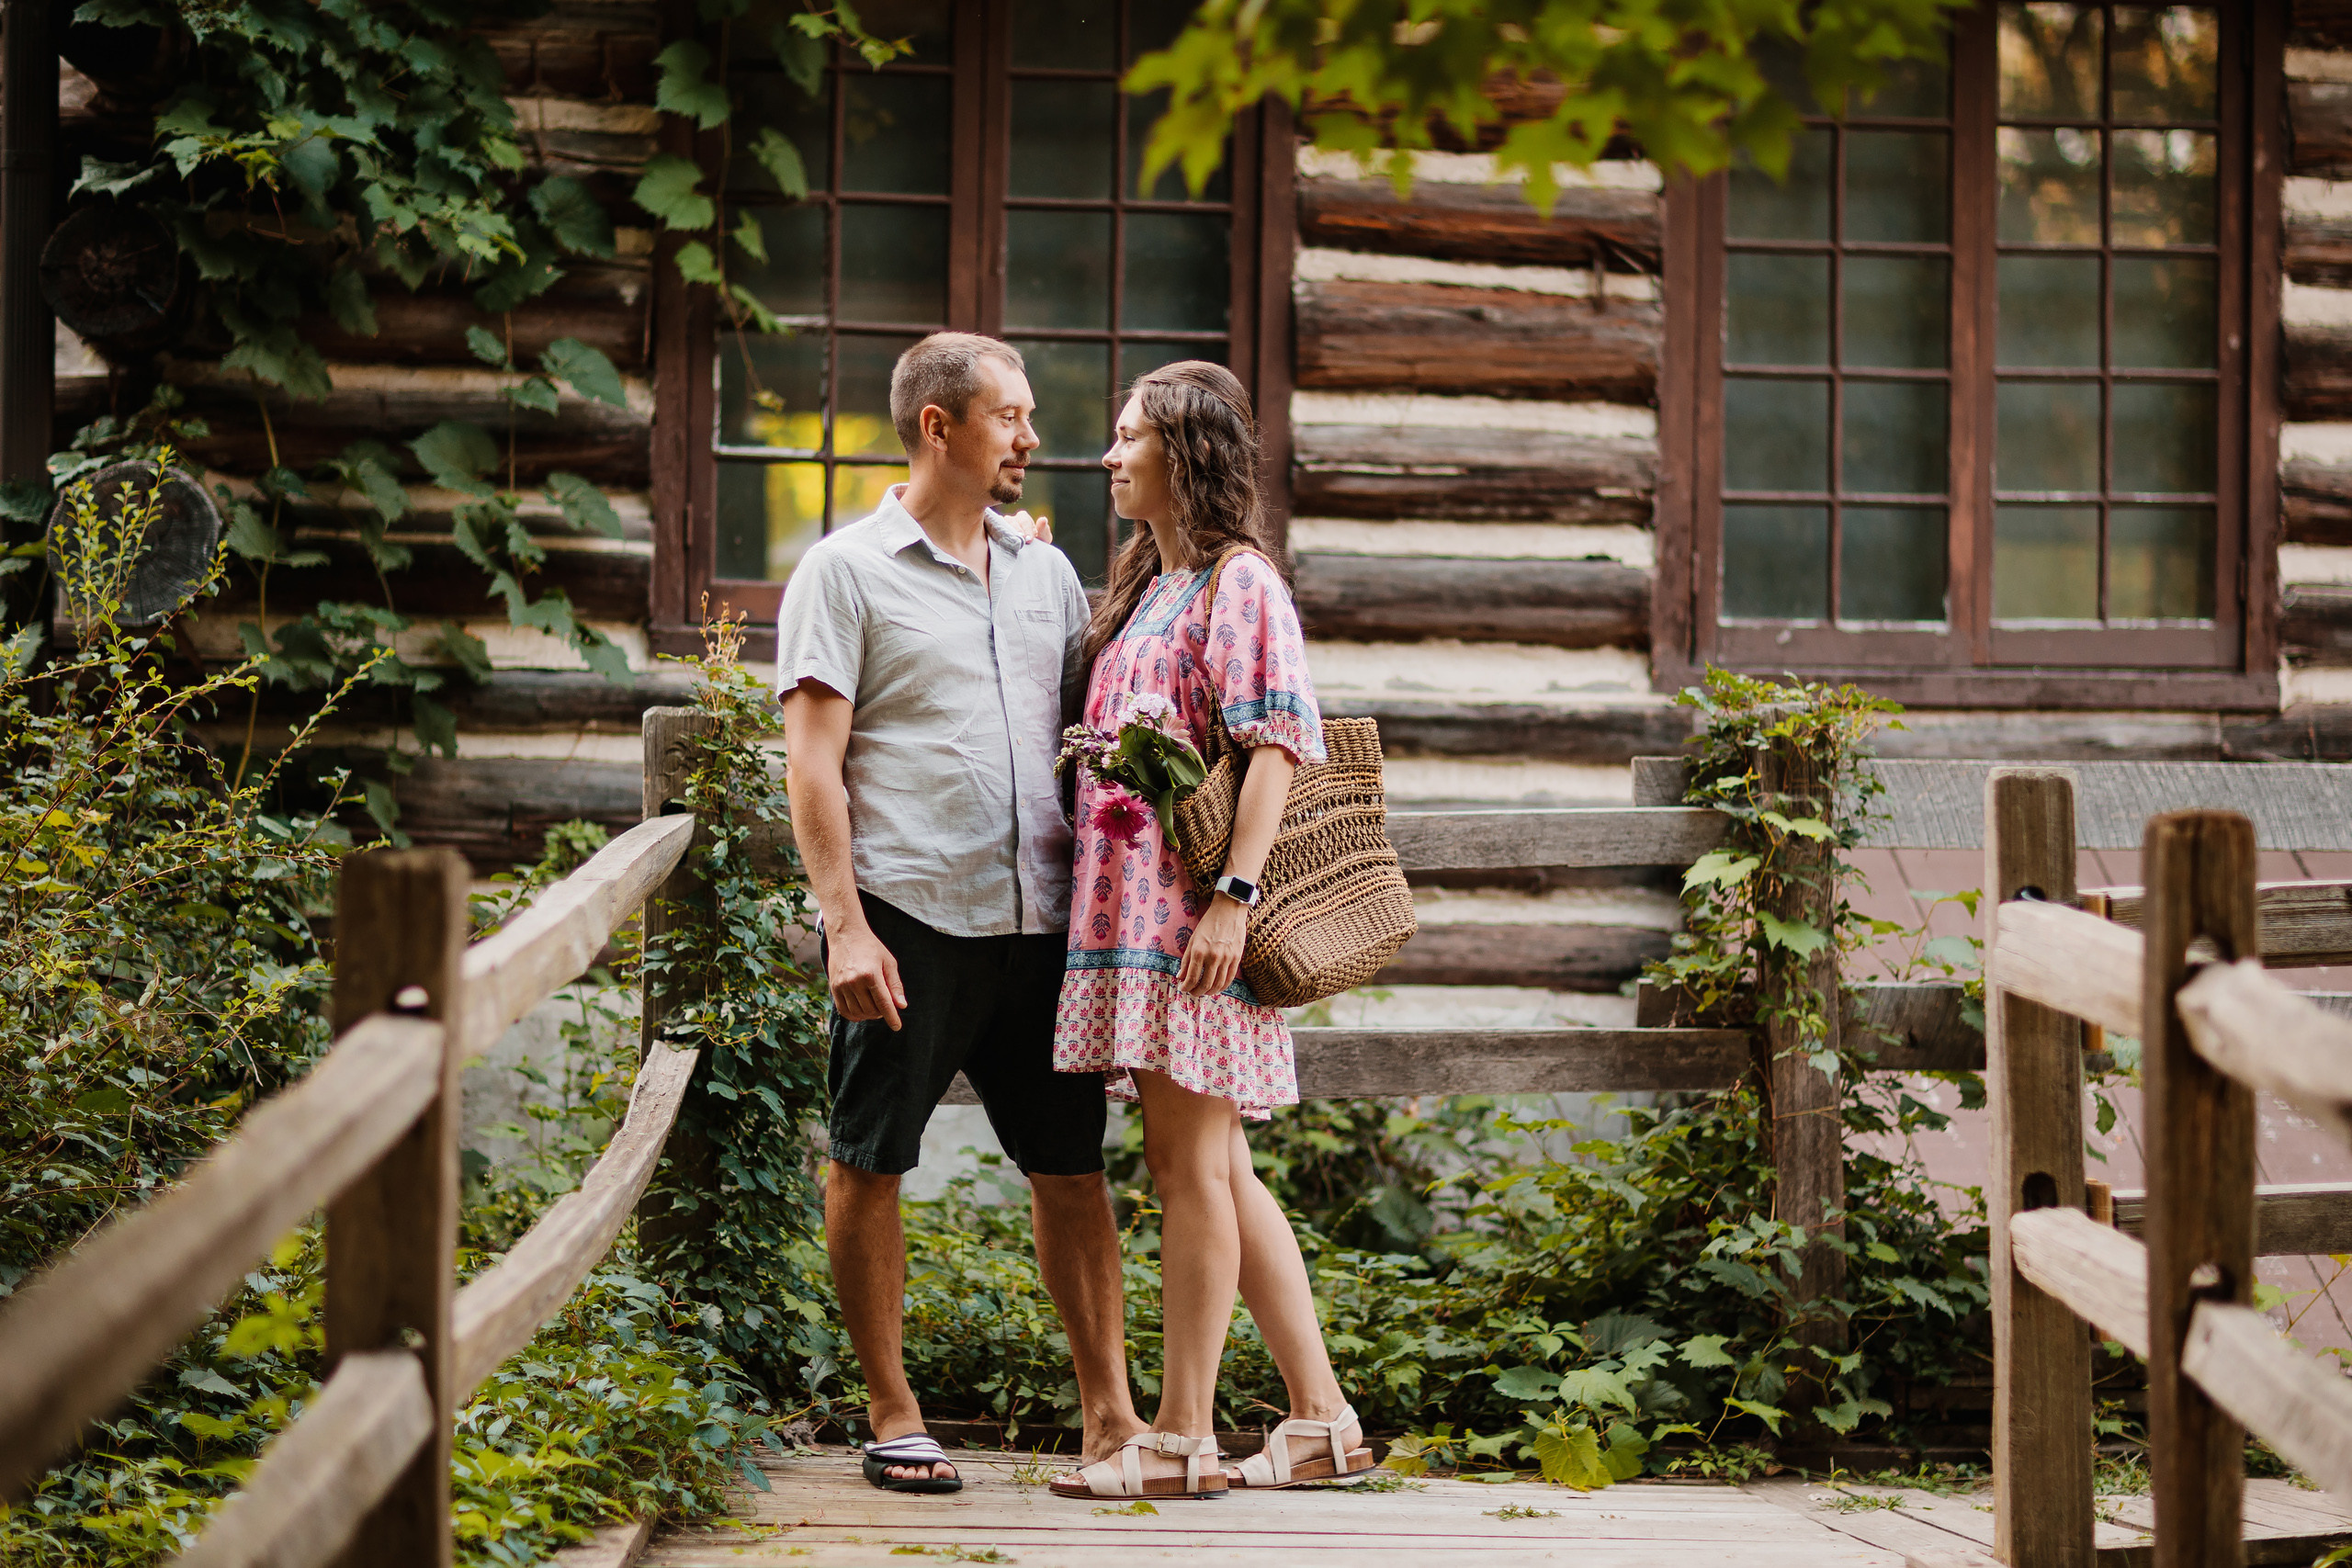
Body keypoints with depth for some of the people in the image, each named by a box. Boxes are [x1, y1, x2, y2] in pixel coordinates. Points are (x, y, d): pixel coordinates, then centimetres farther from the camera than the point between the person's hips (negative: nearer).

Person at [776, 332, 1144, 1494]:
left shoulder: (1045, 572, 16)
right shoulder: (847, 572, -1)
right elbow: (813, 763, -6)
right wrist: (845, 923, -14)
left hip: (1038, 920, 5)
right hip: (908, 918, -5)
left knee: (1071, 1167, 6)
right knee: (869, 1166, 1)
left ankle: (1109, 1412, 13)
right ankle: (894, 1418, 12)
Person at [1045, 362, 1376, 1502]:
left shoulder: (1238, 583, -8)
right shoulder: (1149, 588, 21)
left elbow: (1277, 746, -16)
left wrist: (1234, 895, -22)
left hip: (1195, 913, -10)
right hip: (1136, 908, 10)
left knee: (1192, 1163, -6)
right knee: (1208, 1167, 10)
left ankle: (1182, 1440, -2)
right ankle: (1322, 1419, 15)